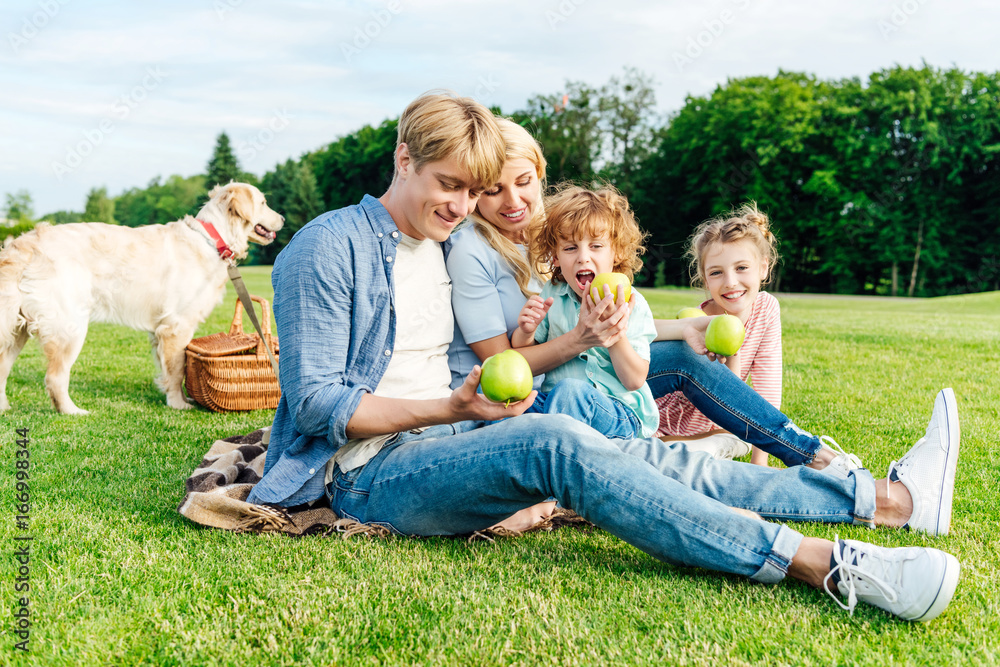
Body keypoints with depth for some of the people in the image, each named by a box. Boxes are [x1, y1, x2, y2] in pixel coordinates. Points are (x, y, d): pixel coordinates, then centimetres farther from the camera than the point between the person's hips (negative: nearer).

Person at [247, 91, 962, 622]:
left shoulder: (443, 248, 15)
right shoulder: (330, 247, -10)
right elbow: (314, 401, -15)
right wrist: (450, 408, -22)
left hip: (445, 442, 8)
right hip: (373, 473, -8)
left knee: (643, 456, -9)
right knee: (552, 442, -34)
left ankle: (892, 498, -9)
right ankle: (830, 566, -40)